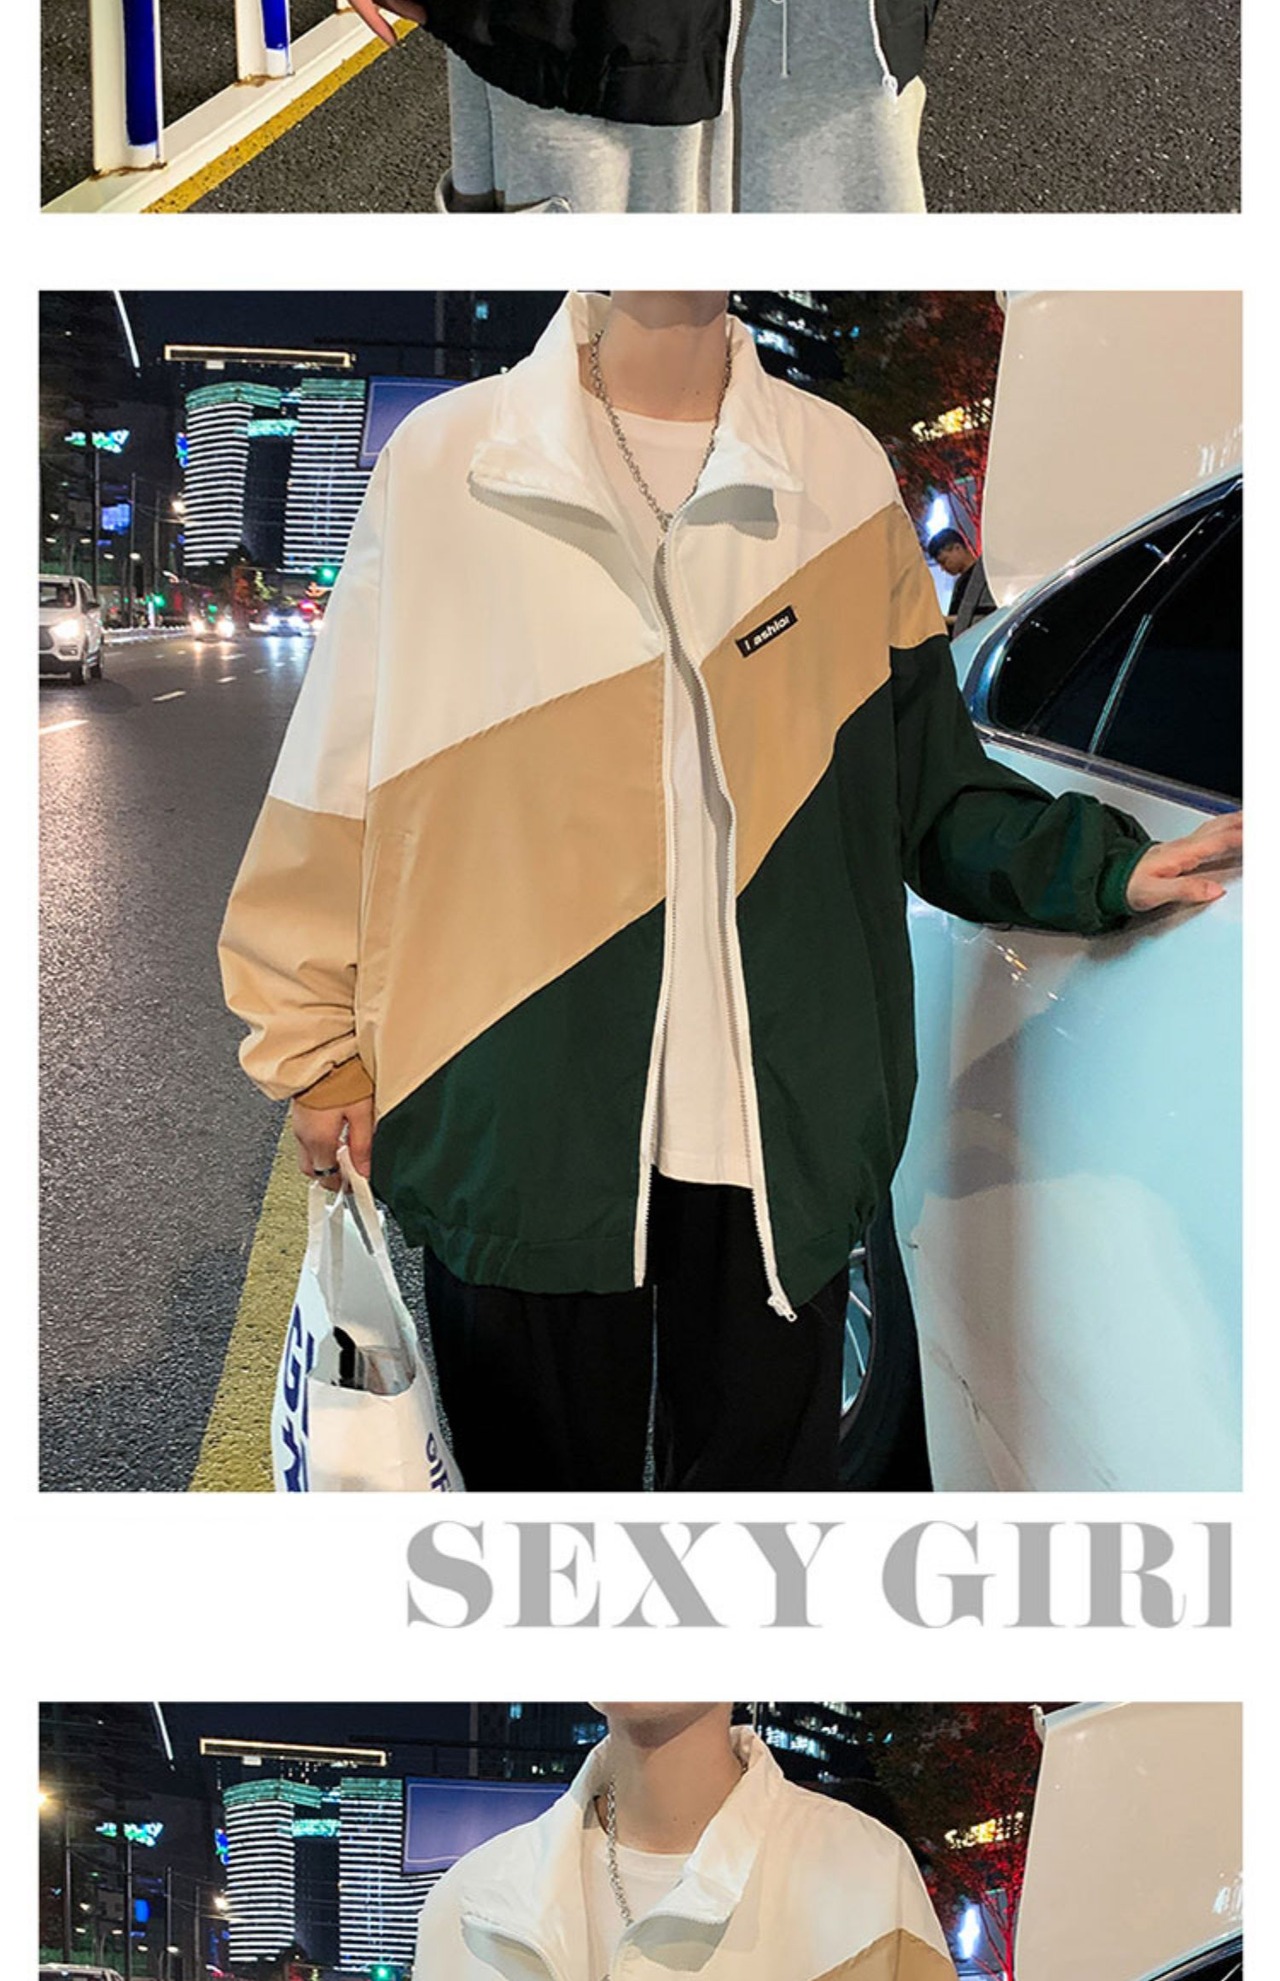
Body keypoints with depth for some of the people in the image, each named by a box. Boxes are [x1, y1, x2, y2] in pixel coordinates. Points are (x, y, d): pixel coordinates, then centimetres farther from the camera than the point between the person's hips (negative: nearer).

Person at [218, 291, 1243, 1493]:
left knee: (764, 1468, 15)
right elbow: (338, 786, 3)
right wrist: (314, 1053, 2)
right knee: (541, 1476, 14)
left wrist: (1106, 868, -10)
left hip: (782, 1142, 2)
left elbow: (930, 792, 6)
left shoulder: (841, 472, 4)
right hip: (516, 1136, -1)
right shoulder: (443, 460, 0)